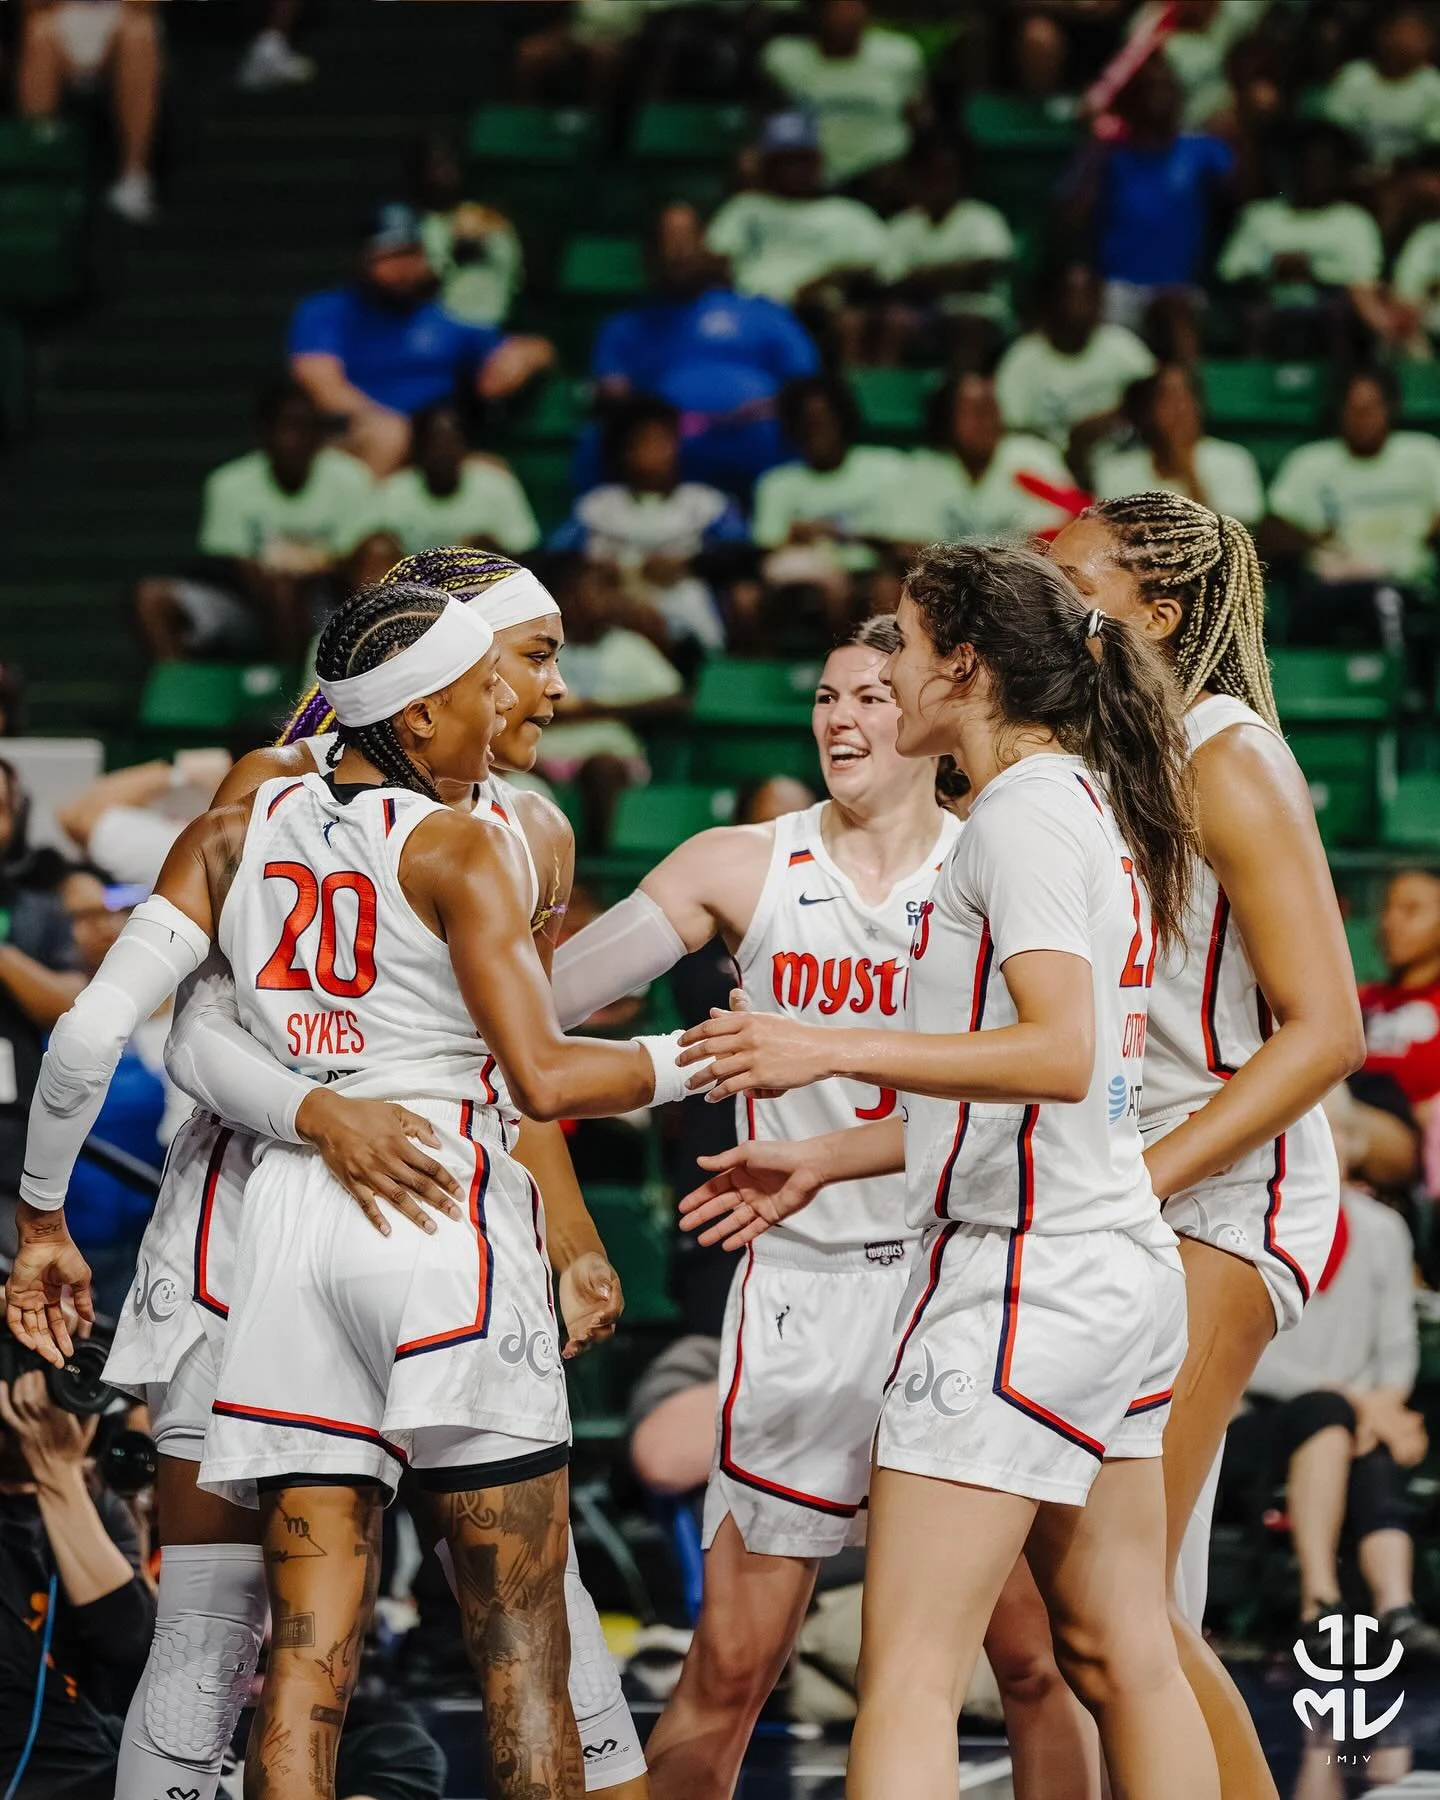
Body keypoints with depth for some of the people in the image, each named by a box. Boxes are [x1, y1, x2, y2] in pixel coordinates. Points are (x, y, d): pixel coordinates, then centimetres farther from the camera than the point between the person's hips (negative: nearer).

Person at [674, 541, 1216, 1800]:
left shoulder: (1023, 815, -12)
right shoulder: (1092, 808, 17)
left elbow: (1062, 1054, -25)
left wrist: (835, 1053, -23)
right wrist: (822, 1164, 24)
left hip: (1023, 1273, -10)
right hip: (1124, 1268, 10)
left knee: (908, 1678, -11)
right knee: (1120, 1656, 13)